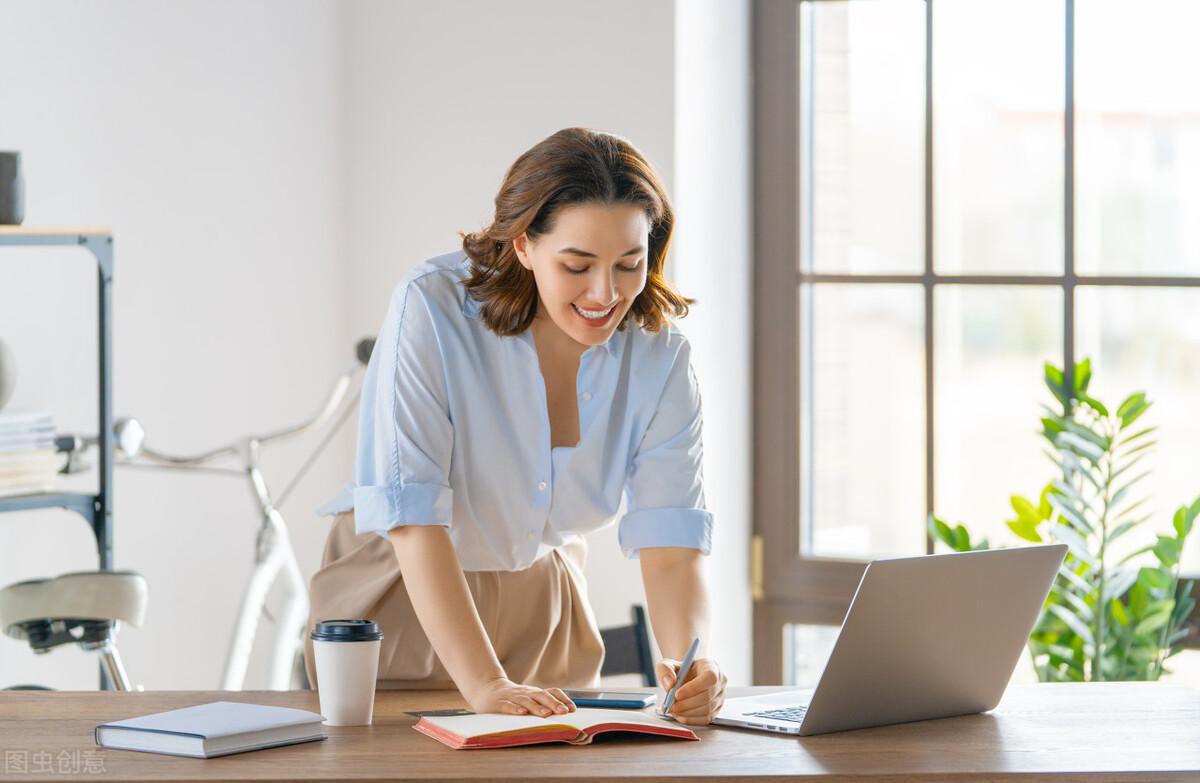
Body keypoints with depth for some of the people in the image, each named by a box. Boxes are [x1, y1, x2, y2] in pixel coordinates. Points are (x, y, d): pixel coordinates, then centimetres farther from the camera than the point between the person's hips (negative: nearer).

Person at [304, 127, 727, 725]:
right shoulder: (431, 310, -23)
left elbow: (669, 544, -16)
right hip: (403, 597, -3)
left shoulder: (658, 358, -11)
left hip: (542, 602, 3)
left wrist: (690, 663, -37)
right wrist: (485, 685, -37)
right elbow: (412, 517, -28)